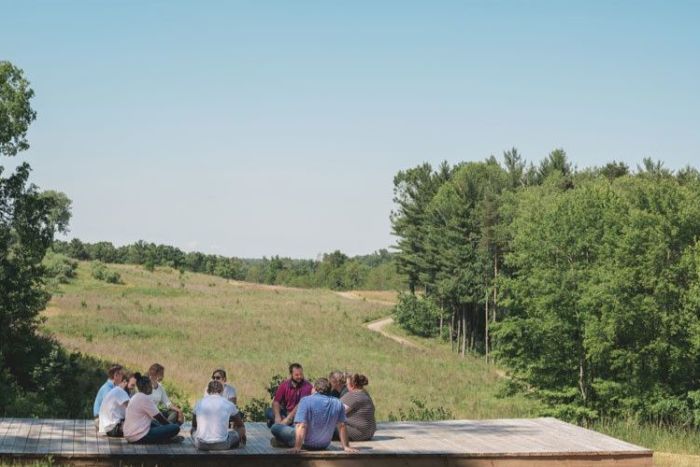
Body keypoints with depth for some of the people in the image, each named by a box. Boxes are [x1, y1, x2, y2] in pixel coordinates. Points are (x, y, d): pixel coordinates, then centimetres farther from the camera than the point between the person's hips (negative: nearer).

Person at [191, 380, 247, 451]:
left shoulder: (199, 404, 9)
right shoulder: (228, 404, 3)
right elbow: (240, 424, 20)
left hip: (201, 445, 3)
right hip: (222, 445, -3)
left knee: (193, 430, 34)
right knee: (241, 429, 20)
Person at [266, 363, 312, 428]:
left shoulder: (307, 386, -13)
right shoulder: (284, 385, 0)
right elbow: (276, 401, -5)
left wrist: (288, 418, -30)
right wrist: (277, 416, -24)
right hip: (286, 412, 4)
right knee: (269, 412, -19)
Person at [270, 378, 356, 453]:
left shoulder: (306, 401, -18)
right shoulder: (338, 403, -6)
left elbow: (301, 426, -24)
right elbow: (342, 426, -4)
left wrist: (297, 447, -22)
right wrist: (346, 447, 1)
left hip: (307, 444, -5)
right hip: (324, 445, 5)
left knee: (275, 427, 8)